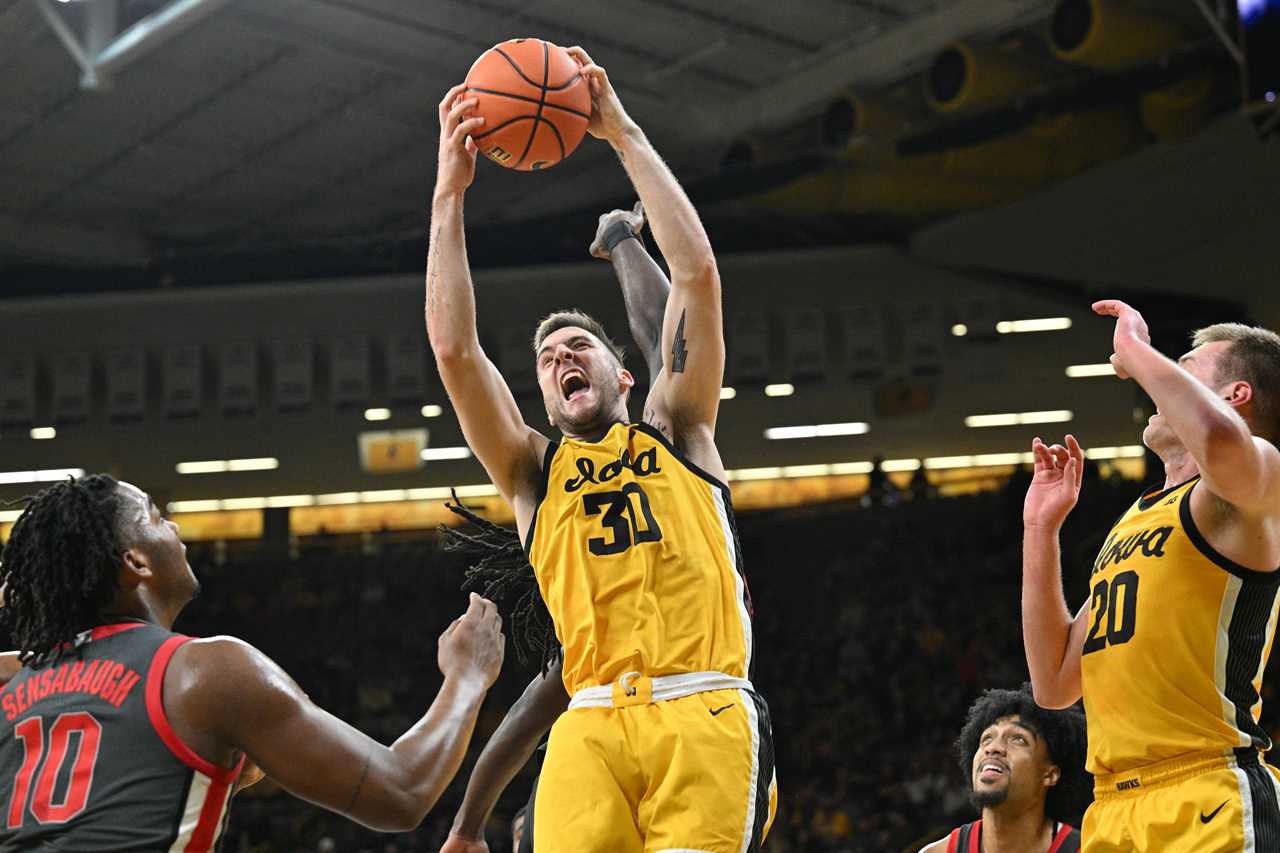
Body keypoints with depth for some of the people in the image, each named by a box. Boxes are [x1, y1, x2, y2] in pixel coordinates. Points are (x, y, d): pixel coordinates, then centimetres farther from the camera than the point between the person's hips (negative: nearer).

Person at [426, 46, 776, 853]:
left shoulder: (677, 433, 20)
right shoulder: (533, 470, 22)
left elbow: (698, 273, 11)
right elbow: (454, 347, 10)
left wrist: (624, 132, 11)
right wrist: (450, 191, 8)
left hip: (705, 714, -1)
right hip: (592, 724, 1)